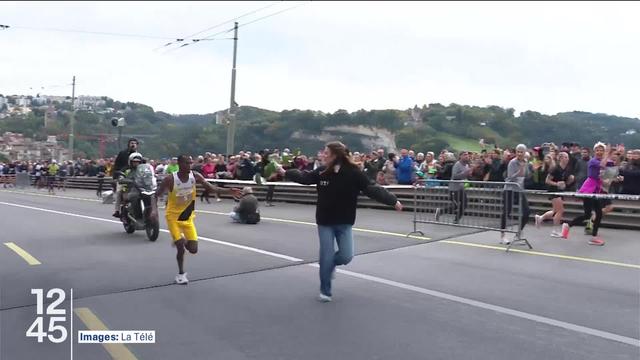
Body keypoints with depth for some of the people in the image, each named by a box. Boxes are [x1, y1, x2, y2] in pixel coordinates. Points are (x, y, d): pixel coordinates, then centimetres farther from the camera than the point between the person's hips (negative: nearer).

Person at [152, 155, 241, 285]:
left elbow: (211, 188, -3)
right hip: (173, 217, -4)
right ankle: (181, 273, 17)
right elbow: (156, 195, -12)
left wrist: (228, 190, -16)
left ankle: (181, 241, 35)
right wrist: (154, 209, -29)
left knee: (193, 249, 1)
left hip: (188, 217, 4)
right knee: (181, 249, -8)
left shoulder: (195, 176, -11)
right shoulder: (170, 179, -20)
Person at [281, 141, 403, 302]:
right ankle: (325, 291, 18)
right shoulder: (321, 172, -6)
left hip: (344, 223, -1)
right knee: (326, 256, 0)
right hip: (325, 222, 1)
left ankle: (330, 264, 30)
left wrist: (393, 201, -20)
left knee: (346, 256, -6)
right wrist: (286, 173, 17)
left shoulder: (353, 173, -13)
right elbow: (304, 178, 10)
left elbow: (372, 189, -14)